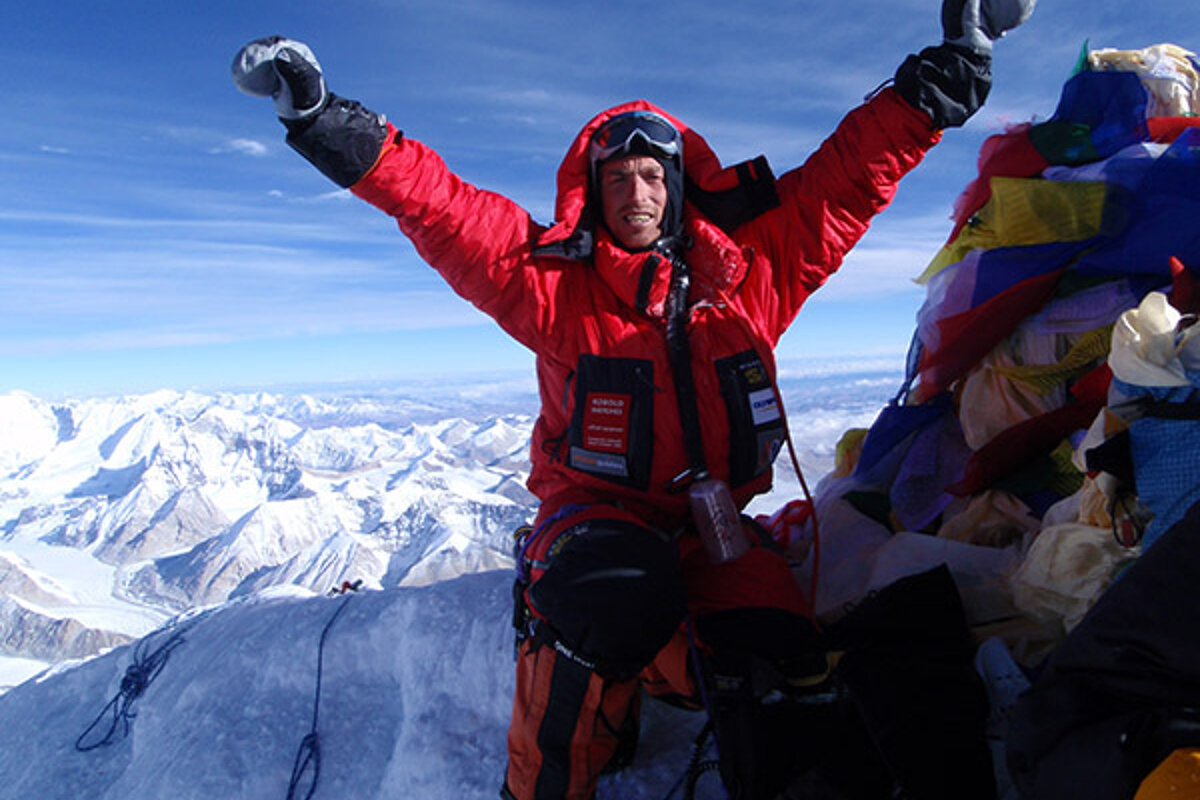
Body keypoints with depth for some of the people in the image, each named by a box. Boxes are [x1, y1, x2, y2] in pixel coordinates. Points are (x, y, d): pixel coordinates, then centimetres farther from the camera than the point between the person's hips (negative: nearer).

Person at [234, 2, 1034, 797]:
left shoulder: (749, 277, 2)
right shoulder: (555, 284, -4)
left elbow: (845, 179, 5)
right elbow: (448, 211, -11)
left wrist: (942, 78, 3)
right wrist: (333, 126, -19)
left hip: (714, 522, 3)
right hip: (599, 512, -2)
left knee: (783, 652, -22)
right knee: (614, 596, -34)